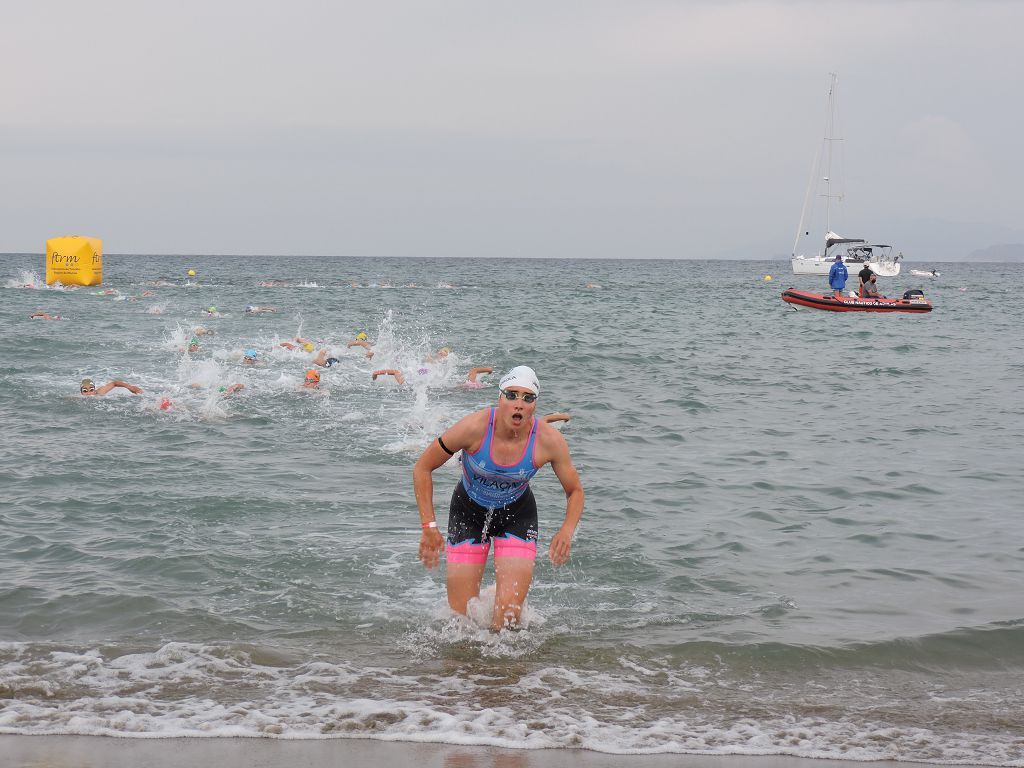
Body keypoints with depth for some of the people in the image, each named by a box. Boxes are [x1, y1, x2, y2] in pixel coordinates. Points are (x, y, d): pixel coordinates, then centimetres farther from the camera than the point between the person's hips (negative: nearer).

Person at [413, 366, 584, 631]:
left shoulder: (549, 440, -24)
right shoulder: (475, 427, -29)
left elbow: (575, 491, -6)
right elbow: (422, 469, -15)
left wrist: (567, 530, -26)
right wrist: (429, 527, -19)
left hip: (517, 515, 0)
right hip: (468, 512, 0)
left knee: (508, 613, -16)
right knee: (460, 616, -2)